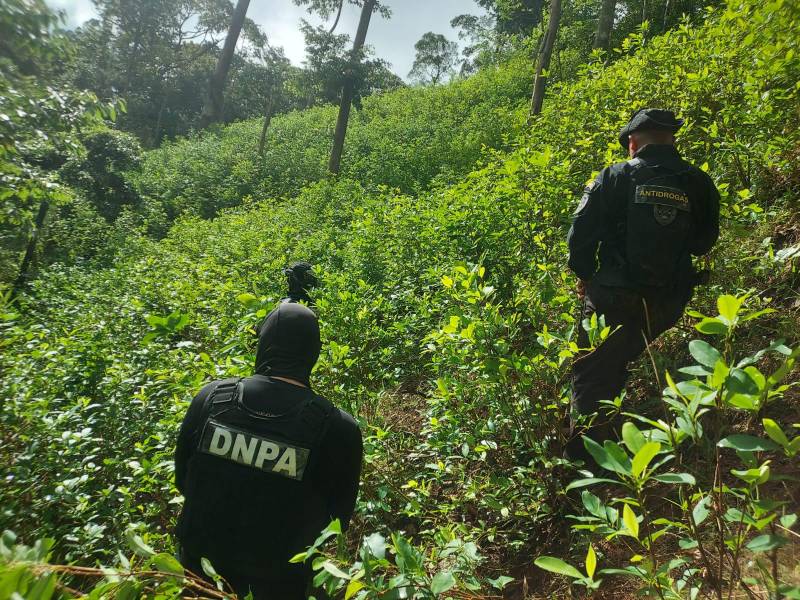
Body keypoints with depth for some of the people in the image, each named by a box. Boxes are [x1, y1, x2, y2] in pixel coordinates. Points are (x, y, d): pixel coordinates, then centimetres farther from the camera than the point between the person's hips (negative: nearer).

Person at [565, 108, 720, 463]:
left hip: (614, 297, -4)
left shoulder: (615, 177, -7)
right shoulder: (699, 184, 3)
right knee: (617, 363, 27)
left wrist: (585, 275, 7)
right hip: (669, 301, 4)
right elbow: (704, 243, 13)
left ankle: (586, 455, -1)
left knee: (590, 374, 4)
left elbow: (581, 233, -8)